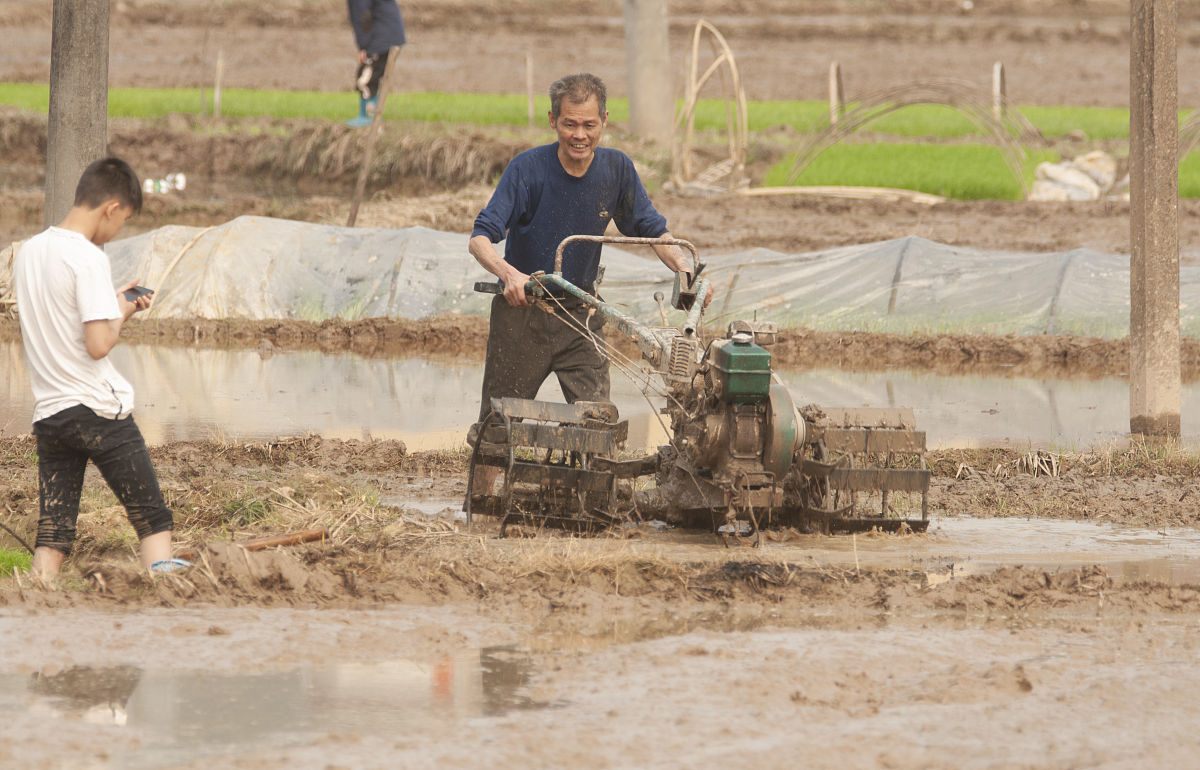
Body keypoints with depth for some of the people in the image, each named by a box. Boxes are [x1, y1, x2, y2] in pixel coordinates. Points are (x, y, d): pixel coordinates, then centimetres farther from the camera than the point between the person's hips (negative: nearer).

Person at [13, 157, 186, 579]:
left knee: (51, 538, 5)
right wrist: (120, 313, 0)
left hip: (48, 413, 7)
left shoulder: (28, 253, 9)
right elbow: (98, 344, -21)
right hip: (99, 411, -7)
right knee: (153, 520, 3)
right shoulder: (88, 258, -14)